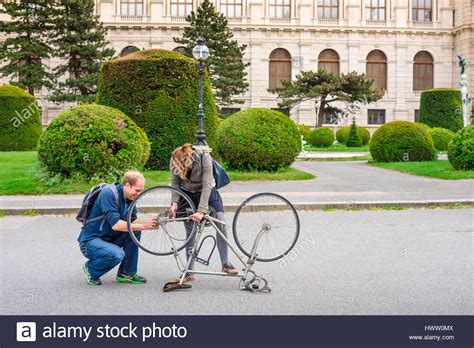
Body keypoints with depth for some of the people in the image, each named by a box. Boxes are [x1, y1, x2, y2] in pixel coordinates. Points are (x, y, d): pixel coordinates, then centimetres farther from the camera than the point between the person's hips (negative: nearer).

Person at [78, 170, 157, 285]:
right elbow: (116, 225, -30)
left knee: (135, 231, -8)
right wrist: (143, 226, -25)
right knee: (117, 254, -32)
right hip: (90, 241, -8)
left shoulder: (129, 198, 3)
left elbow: (132, 221, 7)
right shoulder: (108, 193, -23)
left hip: (109, 239, 8)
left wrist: (148, 223, -14)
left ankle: (127, 273, 2)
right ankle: (91, 269, -2)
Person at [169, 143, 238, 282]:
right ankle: (190, 272, 6)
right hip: (187, 194, 2)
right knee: (190, 231, -1)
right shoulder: (174, 160, -22)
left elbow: (207, 185, -33)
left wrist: (201, 210, -38)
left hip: (207, 192, -2)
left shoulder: (204, 157, -32)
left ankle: (225, 264, -6)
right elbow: (175, 183, -11)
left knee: (221, 223, -18)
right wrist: (174, 202, -26)